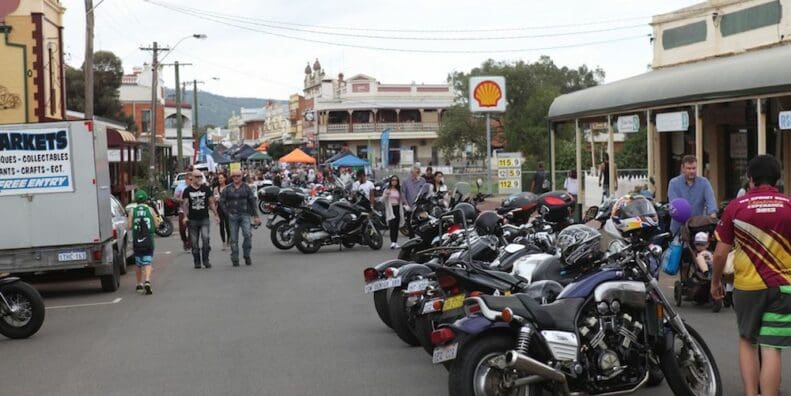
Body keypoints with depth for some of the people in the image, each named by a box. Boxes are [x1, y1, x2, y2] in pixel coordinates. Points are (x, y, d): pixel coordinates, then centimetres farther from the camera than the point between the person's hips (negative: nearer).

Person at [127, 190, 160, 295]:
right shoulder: (150, 210, -1)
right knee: (147, 262, -2)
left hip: (137, 241, 1)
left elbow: (129, 226, -4)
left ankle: (139, 284, 22)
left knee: (138, 263, 15)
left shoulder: (132, 211, -1)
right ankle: (147, 281, -24)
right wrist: (157, 218, 20)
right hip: (149, 241, -1)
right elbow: (156, 224, 0)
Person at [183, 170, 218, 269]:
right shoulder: (187, 190, 4)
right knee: (194, 242, 3)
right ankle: (197, 262, 14)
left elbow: (211, 202, 10)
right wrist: (185, 216, -12)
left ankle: (206, 260, -6)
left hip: (204, 219, 0)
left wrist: (216, 215, 5)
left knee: (205, 238, -17)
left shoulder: (206, 188, 7)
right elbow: (185, 204, 1)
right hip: (193, 219, 0)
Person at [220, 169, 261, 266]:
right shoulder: (227, 189, 7)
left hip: (245, 215, -1)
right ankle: (235, 259, 7)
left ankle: (246, 255, -1)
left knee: (247, 234, -17)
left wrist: (255, 215, 3)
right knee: (234, 239, 1)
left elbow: (252, 202, 6)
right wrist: (227, 212, -2)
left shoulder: (246, 188, 6)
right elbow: (222, 201, 8)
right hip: (233, 216, 1)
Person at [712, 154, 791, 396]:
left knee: (747, 341, 18)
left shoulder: (736, 207, -4)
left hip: (746, 286, 1)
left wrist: (715, 281, 14)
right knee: (771, 348, 0)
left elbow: (720, 253, -2)